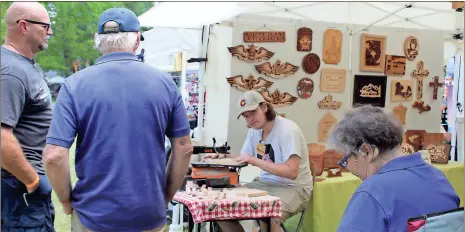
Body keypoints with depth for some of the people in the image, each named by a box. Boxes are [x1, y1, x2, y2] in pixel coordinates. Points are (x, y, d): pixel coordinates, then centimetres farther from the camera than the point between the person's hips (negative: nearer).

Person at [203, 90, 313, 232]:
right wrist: (224, 156, -2)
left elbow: (292, 172, -26)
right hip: (265, 183, 8)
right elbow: (245, 159, 18)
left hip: (294, 187, -7)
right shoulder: (254, 130, 6)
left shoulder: (288, 130, -18)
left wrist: (255, 161, -26)